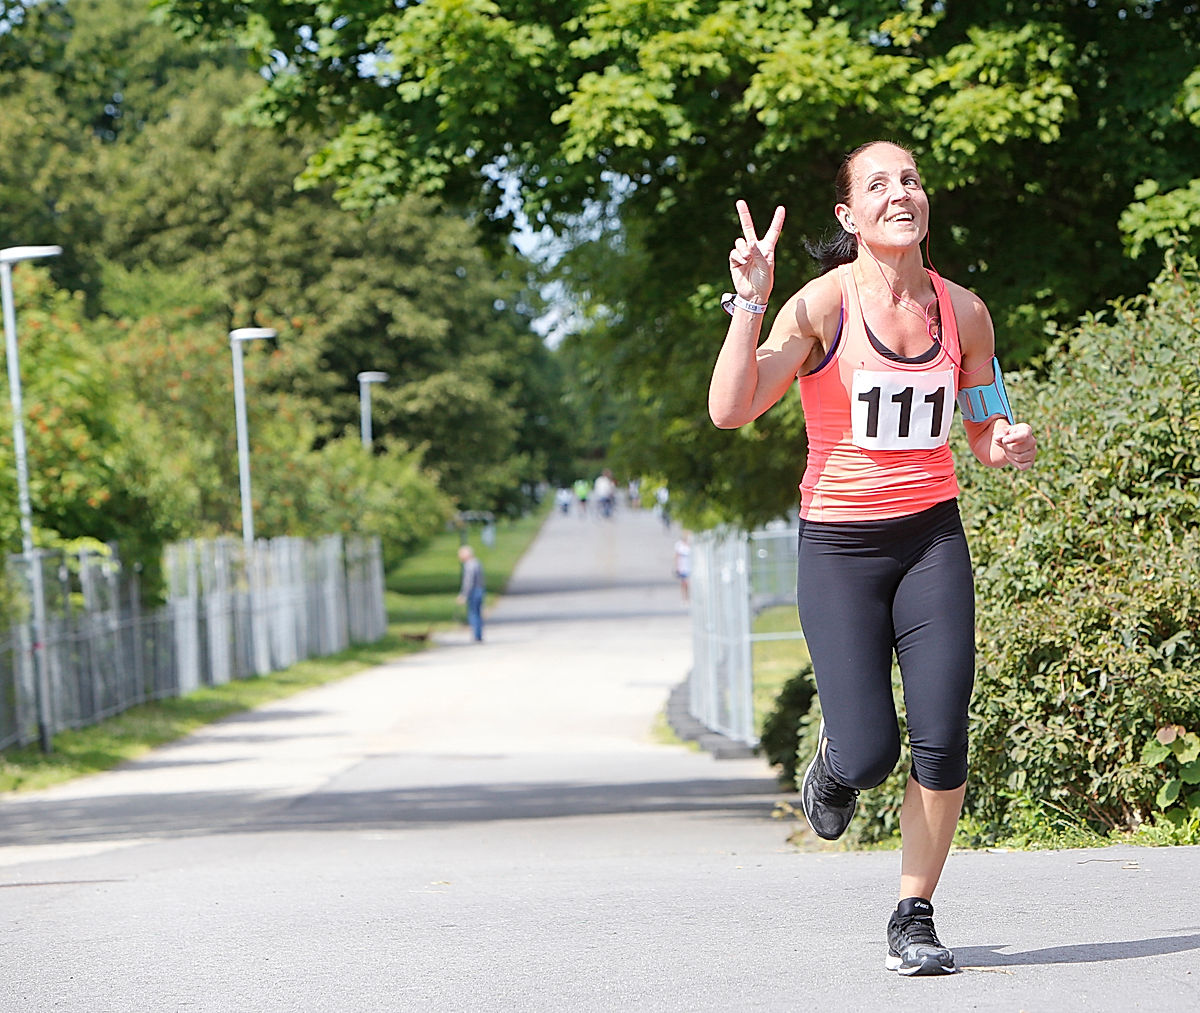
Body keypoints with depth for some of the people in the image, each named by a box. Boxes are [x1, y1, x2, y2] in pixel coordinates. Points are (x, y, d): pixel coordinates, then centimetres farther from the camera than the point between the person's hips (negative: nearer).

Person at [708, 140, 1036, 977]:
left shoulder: (963, 311, 4)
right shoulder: (823, 304, -9)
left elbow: (984, 432, 16)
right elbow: (732, 410, -17)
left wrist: (1009, 444, -7)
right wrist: (750, 303, -26)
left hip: (933, 537, 3)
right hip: (840, 542, -3)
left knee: (942, 741, -6)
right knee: (869, 755, -9)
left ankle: (915, 917, 11)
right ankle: (836, 765, 30)